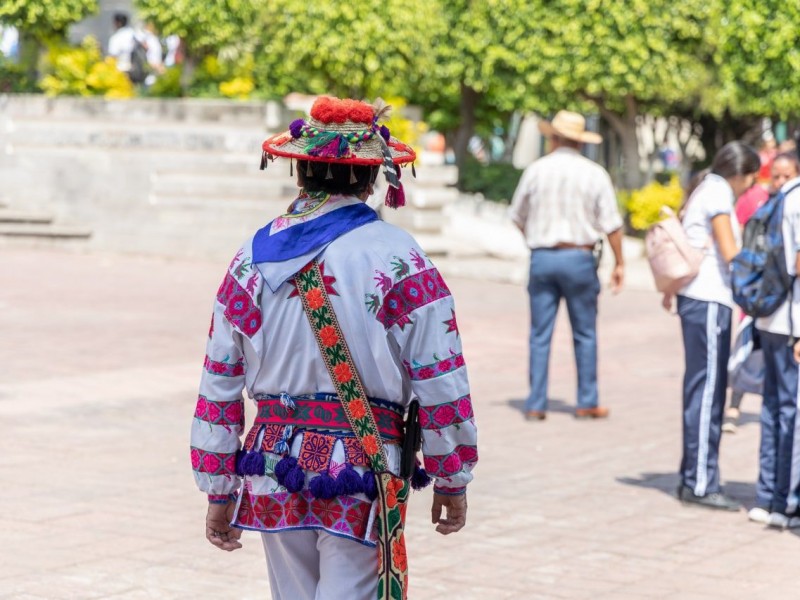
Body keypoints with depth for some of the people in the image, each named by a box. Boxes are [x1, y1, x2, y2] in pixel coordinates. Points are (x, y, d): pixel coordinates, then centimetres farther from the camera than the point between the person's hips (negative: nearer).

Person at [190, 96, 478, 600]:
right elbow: (440, 379, -8)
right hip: (362, 470, -4)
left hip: (274, 465, 5)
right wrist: (452, 481, 4)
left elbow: (219, 381, 6)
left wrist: (218, 490, 12)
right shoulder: (400, 260, -7)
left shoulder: (254, 256, 4)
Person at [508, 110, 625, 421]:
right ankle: (587, 403, 11)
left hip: (542, 258, 1)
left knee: (540, 335, 6)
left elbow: (517, 216, 9)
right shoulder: (594, 174, -3)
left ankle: (536, 405, 5)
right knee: (585, 334, 9)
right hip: (579, 258, -1)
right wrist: (619, 262, 3)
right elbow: (611, 224, -6)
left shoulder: (537, 170, 0)